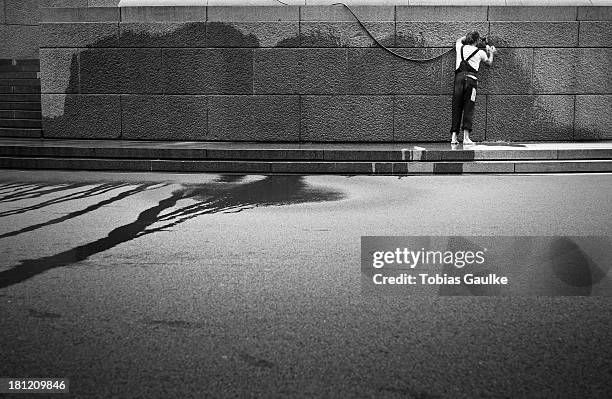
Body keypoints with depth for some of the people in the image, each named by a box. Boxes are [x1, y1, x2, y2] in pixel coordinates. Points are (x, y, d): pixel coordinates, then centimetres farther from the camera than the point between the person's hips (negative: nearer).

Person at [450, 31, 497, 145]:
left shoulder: (460, 48, 16)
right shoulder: (480, 52, 10)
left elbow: (459, 40, 43)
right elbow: (489, 62, 31)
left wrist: (468, 36, 49)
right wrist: (491, 52, 47)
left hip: (459, 78, 3)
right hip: (471, 78, -3)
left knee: (456, 107, 4)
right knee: (468, 108, -5)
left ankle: (454, 137, 0)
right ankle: (466, 137, -12)